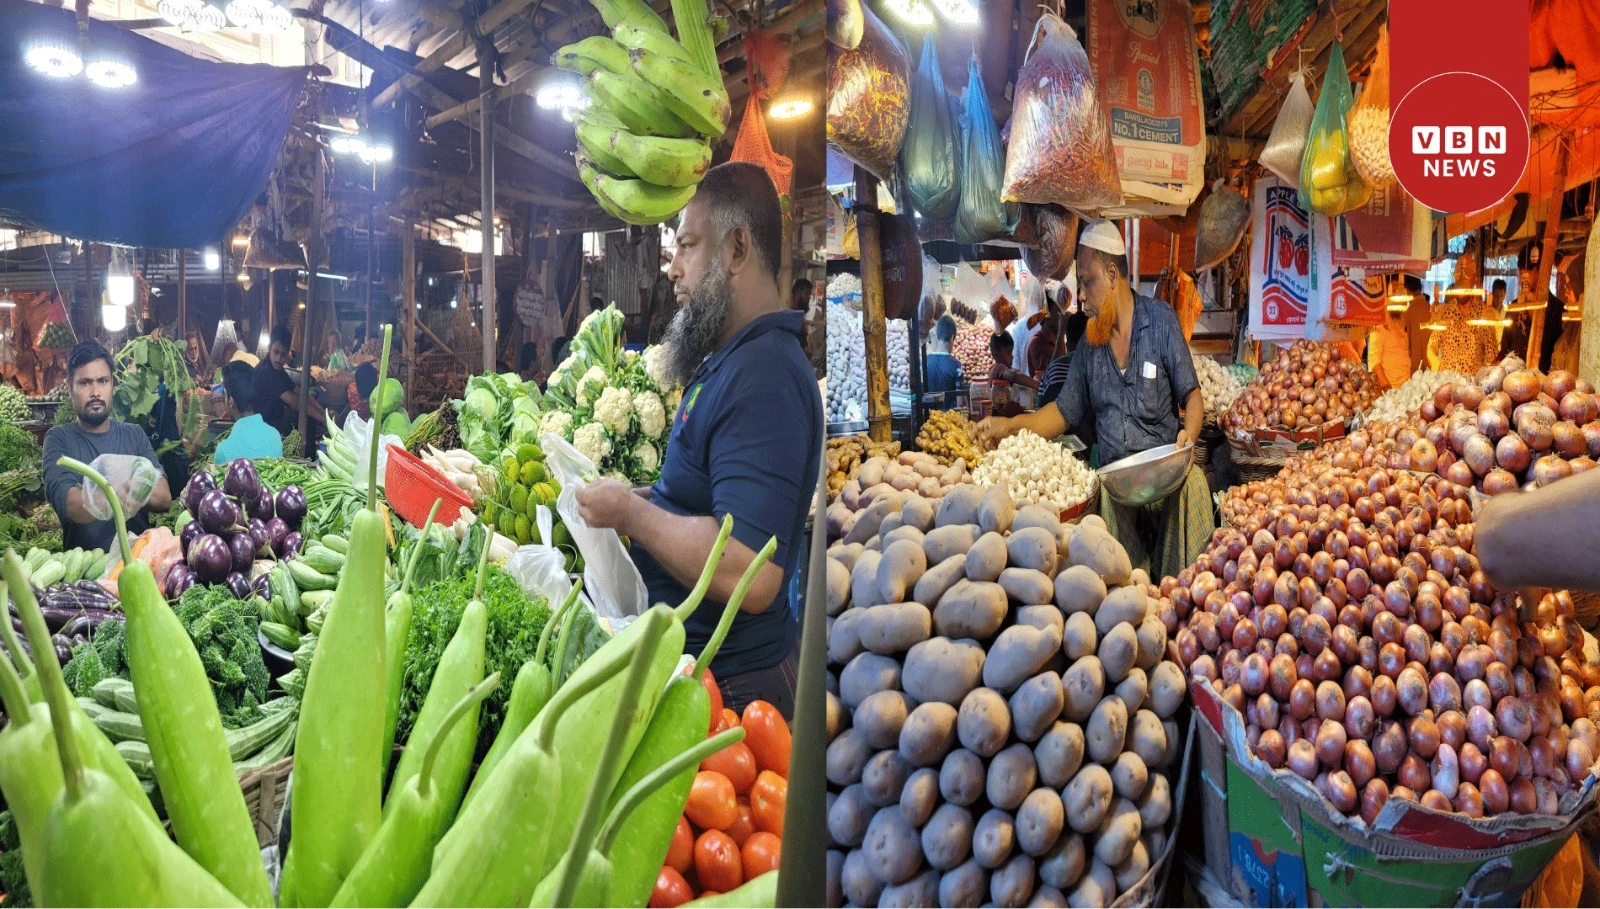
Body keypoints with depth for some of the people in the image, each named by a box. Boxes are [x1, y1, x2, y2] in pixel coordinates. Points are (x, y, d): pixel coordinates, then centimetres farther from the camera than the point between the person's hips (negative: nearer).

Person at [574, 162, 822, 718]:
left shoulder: (763, 376, -25)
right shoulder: (729, 360, 10)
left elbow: (747, 574, -34)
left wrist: (630, 513, -21)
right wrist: (647, 497, 5)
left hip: (727, 682, -10)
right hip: (691, 659, 10)